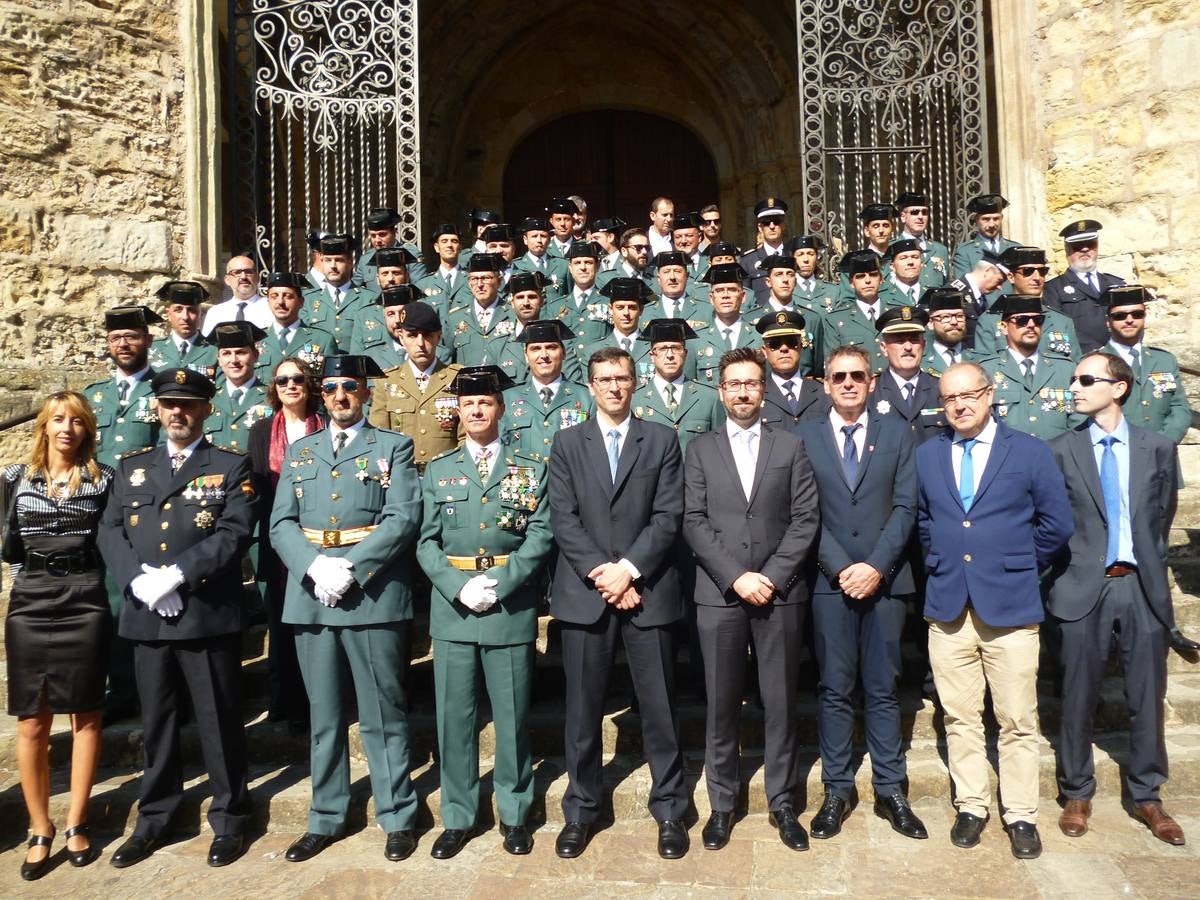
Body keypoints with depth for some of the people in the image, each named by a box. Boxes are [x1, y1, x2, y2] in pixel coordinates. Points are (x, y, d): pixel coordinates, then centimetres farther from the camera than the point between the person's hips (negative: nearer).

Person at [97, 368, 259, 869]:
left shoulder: (231, 466, 2)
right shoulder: (131, 467, 15)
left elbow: (235, 533, -9)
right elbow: (110, 531, 7)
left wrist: (175, 575, -18)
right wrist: (138, 581, -10)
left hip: (208, 615, -4)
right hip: (145, 616, 4)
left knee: (219, 721, 5)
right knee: (156, 721, 14)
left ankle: (229, 818, 18)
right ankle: (154, 818, 29)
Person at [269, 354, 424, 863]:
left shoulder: (394, 447, 6)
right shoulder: (299, 451, 16)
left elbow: (403, 518, -7)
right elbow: (281, 524, 7)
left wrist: (351, 567, -17)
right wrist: (315, 567, -12)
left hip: (374, 595, -3)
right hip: (311, 594, 4)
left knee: (382, 712, 3)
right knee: (324, 714, 13)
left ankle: (397, 817, 16)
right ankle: (326, 818, 25)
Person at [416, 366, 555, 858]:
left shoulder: (531, 469, 5)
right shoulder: (438, 471, 9)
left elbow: (540, 536, -4)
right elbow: (427, 542, 3)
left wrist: (500, 585, -15)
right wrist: (461, 588, -12)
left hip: (511, 609, -1)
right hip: (452, 609, 2)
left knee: (512, 715, 8)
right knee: (454, 716, 8)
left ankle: (514, 814, 24)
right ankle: (457, 817, 23)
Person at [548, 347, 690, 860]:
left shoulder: (662, 440, 6)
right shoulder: (567, 442, 9)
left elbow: (668, 517, -3)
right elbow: (563, 518, -1)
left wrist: (628, 568, -13)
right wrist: (601, 573, -11)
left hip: (648, 589, 0)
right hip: (584, 592, 1)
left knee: (658, 706, 7)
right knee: (583, 708, 8)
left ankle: (670, 809, 22)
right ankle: (580, 810, 24)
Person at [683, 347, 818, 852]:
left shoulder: (790, 446, 8)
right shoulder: (701, 449, 8)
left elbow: (805, 520, 1)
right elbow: (694, 522, -1)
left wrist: (772, 576, -9)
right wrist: (736, 577, -10)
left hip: (780, 593, 0)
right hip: (719, 594, 0)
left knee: (781, 702, 7)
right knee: (721, 705, 7)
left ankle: (782, 802, 22)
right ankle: (722, 803, 21)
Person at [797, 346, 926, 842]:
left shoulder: (897, 434, 7)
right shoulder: (804, 437, 5)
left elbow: (905, 508, 0)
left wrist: (877, 566, -11)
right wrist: (841, 568, -10)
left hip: (885, 579, 1)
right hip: (829, 580, 0)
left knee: (883, 688, 8)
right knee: (834, 689, 5)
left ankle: (890, 790, 19)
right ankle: (837, 790, 16)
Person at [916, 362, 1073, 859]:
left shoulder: (1030, 452, -1)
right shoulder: (927, 455, 8)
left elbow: (1057, 524, 3)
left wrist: (1021, 569, 7)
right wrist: (942, 563, 11)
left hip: (1010, 605, -2)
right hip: (947, 605, 2)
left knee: (1018, 721, 5)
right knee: (960, 718, 10)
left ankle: (1021, 815, 19)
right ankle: (971, 807, 24)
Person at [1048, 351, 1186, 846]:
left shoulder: (1157, 448, 2)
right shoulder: (1060, 451, -2)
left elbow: (1163, 513, 12)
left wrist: (1149, 564, 10)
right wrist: (1069, 566, 1)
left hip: (1142, 586, 2)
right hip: (1084, 587, -1)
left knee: (1147, 698, 11)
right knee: (1078, 698, 8)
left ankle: (1146, 796, 29)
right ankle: (1077, 793, 26)